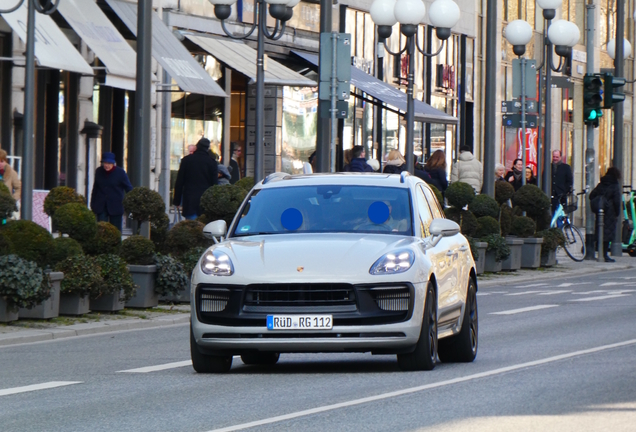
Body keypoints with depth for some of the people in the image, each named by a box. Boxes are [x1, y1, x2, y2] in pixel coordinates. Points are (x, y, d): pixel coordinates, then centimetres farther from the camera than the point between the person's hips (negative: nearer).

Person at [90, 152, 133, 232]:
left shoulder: (120, 172, -5)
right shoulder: (99, 171, 5)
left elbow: (129, 188, -1)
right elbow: (95, 188, 14)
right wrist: (93, 204, 14)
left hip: (115, 207, -2)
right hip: (101, 206, 2)